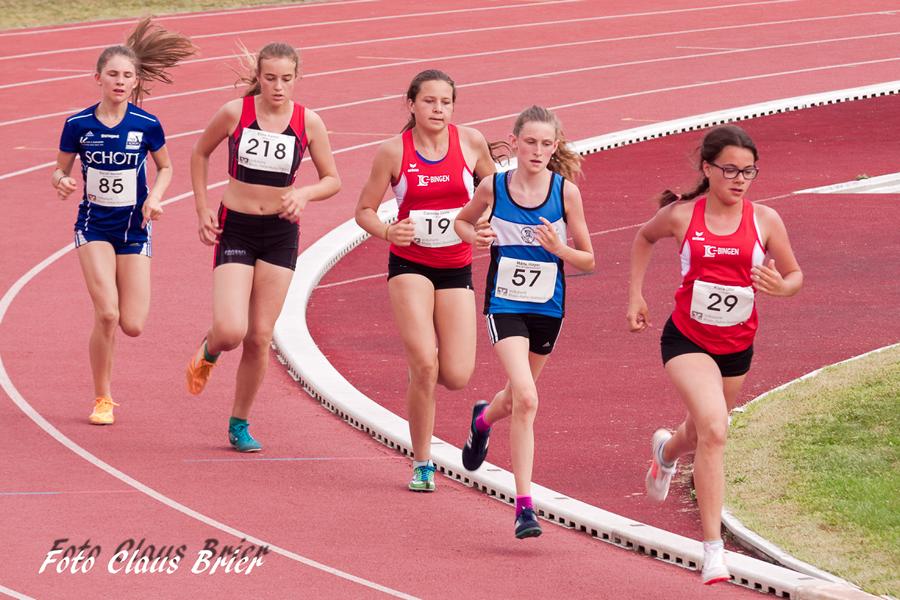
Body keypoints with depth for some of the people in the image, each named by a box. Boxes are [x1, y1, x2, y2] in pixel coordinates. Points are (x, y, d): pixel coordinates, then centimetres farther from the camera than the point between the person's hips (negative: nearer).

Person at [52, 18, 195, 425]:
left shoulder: (146, 125, -7)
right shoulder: (78, 125, -8)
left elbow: (165, 168, 9)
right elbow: (60, 170, 4)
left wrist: (155, 196, -10)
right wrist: (62, 182, -19)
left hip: (134, 227, 1)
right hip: (93, 225, -1)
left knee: (132, 326, -4)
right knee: (107, 315, -17)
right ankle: (102, 399, 1)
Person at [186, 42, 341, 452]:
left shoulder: (308, 123, -6)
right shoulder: (235, 113, -9)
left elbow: (332, 180, 4)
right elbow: (200, 154, 8)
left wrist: (303, 195, -17)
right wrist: (202, 210, 2)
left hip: (280, 233, 2)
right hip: (235, 229, -2)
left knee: (260, 338, 3)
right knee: (231, 331, -16)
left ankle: (240, 424, 19)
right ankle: (209, 351, 22)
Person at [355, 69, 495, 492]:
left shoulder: (470, 143, -3)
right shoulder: (394, 152, -8)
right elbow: (364, 210, 0)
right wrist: (387, 232, -20)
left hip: (456, 269, 2)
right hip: (409, 265, -2)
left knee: (456, 377, -6)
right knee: (424, 366, -16)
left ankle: (420, 372, 32)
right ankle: (422, 464, 0)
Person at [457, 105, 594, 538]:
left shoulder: (566, 191, -7)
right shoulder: (493, 188, -6)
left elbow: (588, 261, -1)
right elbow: (462, 221, 15)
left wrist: (558, 248, -21)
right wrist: (475, 237, -7)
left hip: (547, 308, 2)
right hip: (504, 304, -2)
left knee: (519, 397, 20)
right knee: (526, 398, -20)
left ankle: (483, 419, 58)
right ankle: (524, 505, -17)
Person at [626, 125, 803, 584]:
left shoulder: (765, 221, -7)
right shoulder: (681, 215, -8)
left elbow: (795, 275, 2)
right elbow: (644, 238, 14)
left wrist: (781, 287, -21)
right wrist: (635, 295, 7)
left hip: (737, 346, 3)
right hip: (687, 339, -3)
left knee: (704, 433, 23)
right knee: (713, 429, -24)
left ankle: (667, 449, 64)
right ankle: (713, 550, -23)